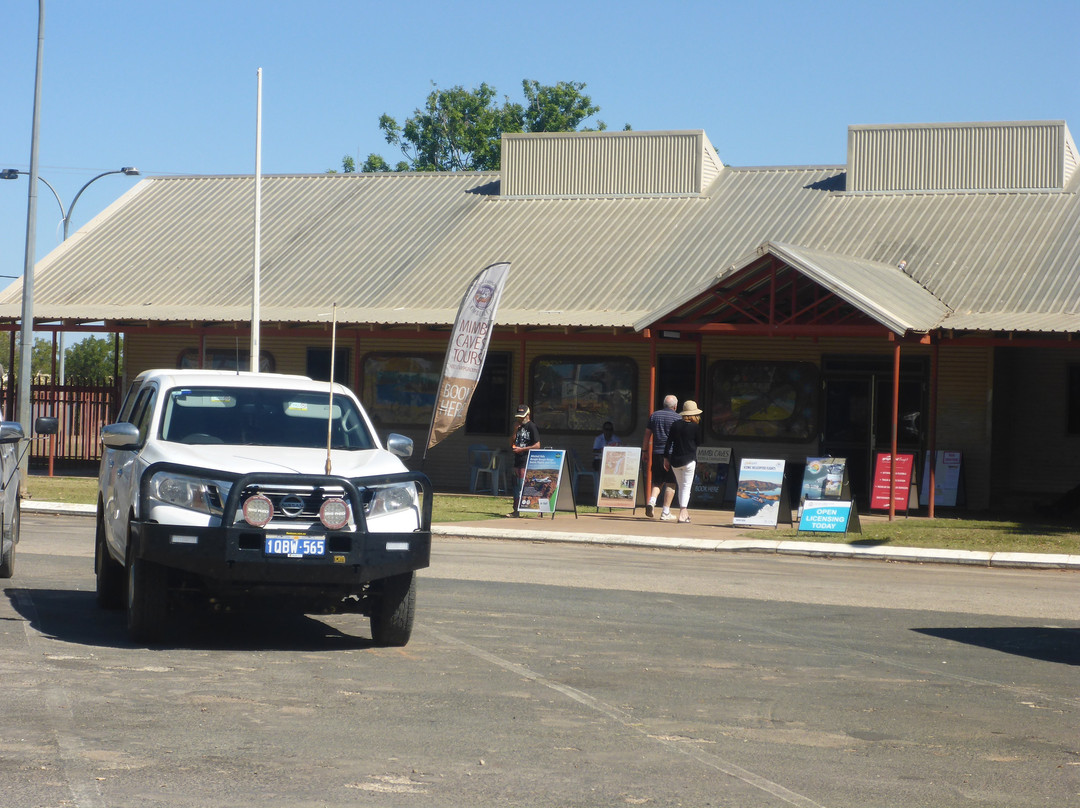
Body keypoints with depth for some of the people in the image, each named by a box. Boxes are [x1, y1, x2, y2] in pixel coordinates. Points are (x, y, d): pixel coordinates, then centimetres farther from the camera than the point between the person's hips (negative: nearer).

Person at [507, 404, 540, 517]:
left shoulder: (532, 427, -7)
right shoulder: (519, 427, 17)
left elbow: (537, 445, -13)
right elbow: (511, 443, 18)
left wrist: (521, 449, -15)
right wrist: (515, 432, 3)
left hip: (527, 462, -8)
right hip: (517, 461, 8)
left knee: (523, 485, -11)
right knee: (516, 485, 9)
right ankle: (516, 510, 13)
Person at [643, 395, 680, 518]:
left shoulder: (654, 415, 9)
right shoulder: (677, 417, -2)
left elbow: (647, 433, 10)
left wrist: (645, 450, 15)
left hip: (656, 453, 4)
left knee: (657, 481, 14)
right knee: (670, 483, 2)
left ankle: (651, 501, -11)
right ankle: (666, 511, -2)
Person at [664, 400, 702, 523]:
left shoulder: (675, 425, 3)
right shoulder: (695, 427, -7)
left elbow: (669, 442, 4)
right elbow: (699, 444, 1)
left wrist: (666, 458, 8)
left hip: (675, 460, 4)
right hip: (689, 460, -4)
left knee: (681, 486, 15)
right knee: (686, 486, 0)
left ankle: (683, 512, 20)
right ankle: (683, 513, -9)